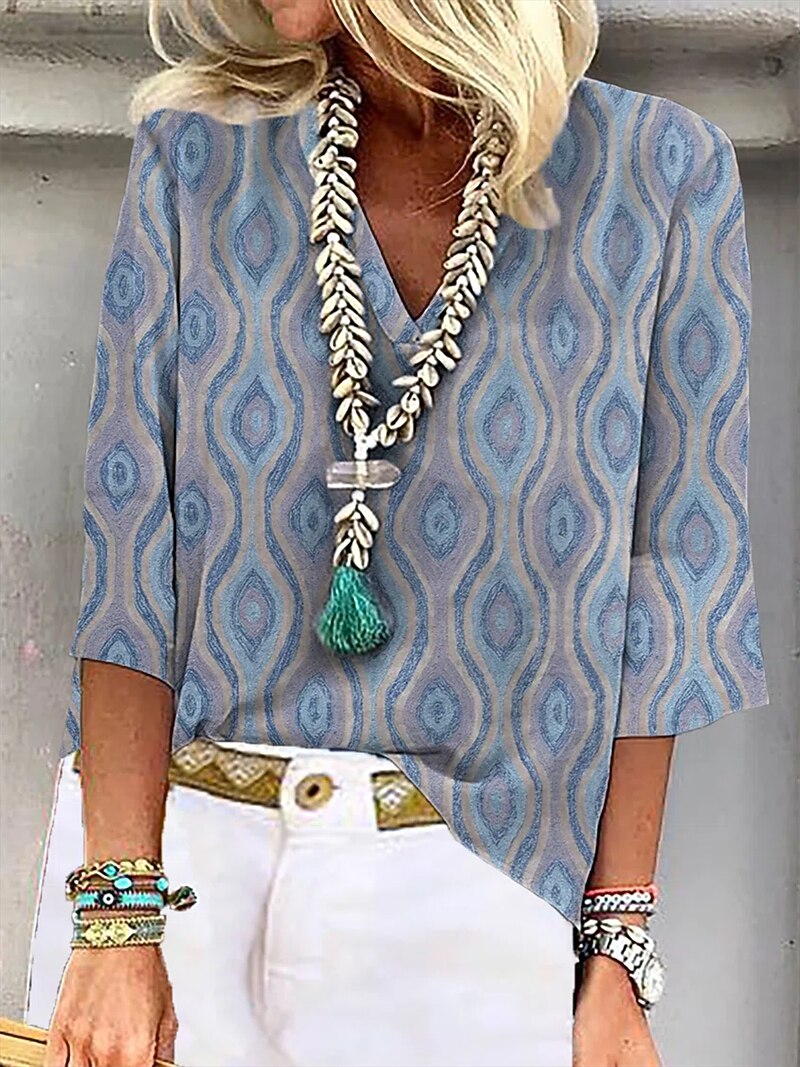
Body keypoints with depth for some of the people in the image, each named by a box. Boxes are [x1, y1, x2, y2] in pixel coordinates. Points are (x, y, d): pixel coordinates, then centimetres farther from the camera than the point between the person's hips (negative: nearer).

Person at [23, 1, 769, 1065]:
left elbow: (663, 587, -4)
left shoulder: (663, 176, -5)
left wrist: (618, 958, -5)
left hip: (474, 882, -1)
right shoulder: (196, 156, -2)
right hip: (182, 846, 1)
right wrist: (118, 907, -11)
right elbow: (132, 543, -5)